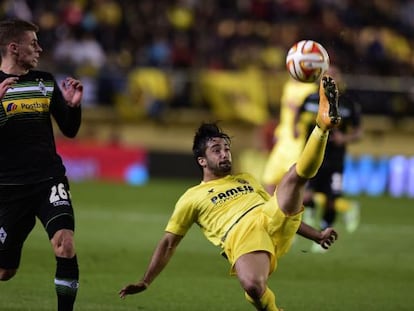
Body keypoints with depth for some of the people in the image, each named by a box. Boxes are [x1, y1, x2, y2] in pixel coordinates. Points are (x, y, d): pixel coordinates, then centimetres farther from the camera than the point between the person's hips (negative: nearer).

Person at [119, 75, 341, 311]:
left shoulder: (247, 179, 33)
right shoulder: (192, 198, 19)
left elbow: (285, 210, 37)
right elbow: (169, 243, 19)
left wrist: (316, 235, 27)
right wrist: (145, 282, 10)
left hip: (272, 222, 4)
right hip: (242, 238, -4)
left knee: (298, 173, -12)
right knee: (253, 285, -39)